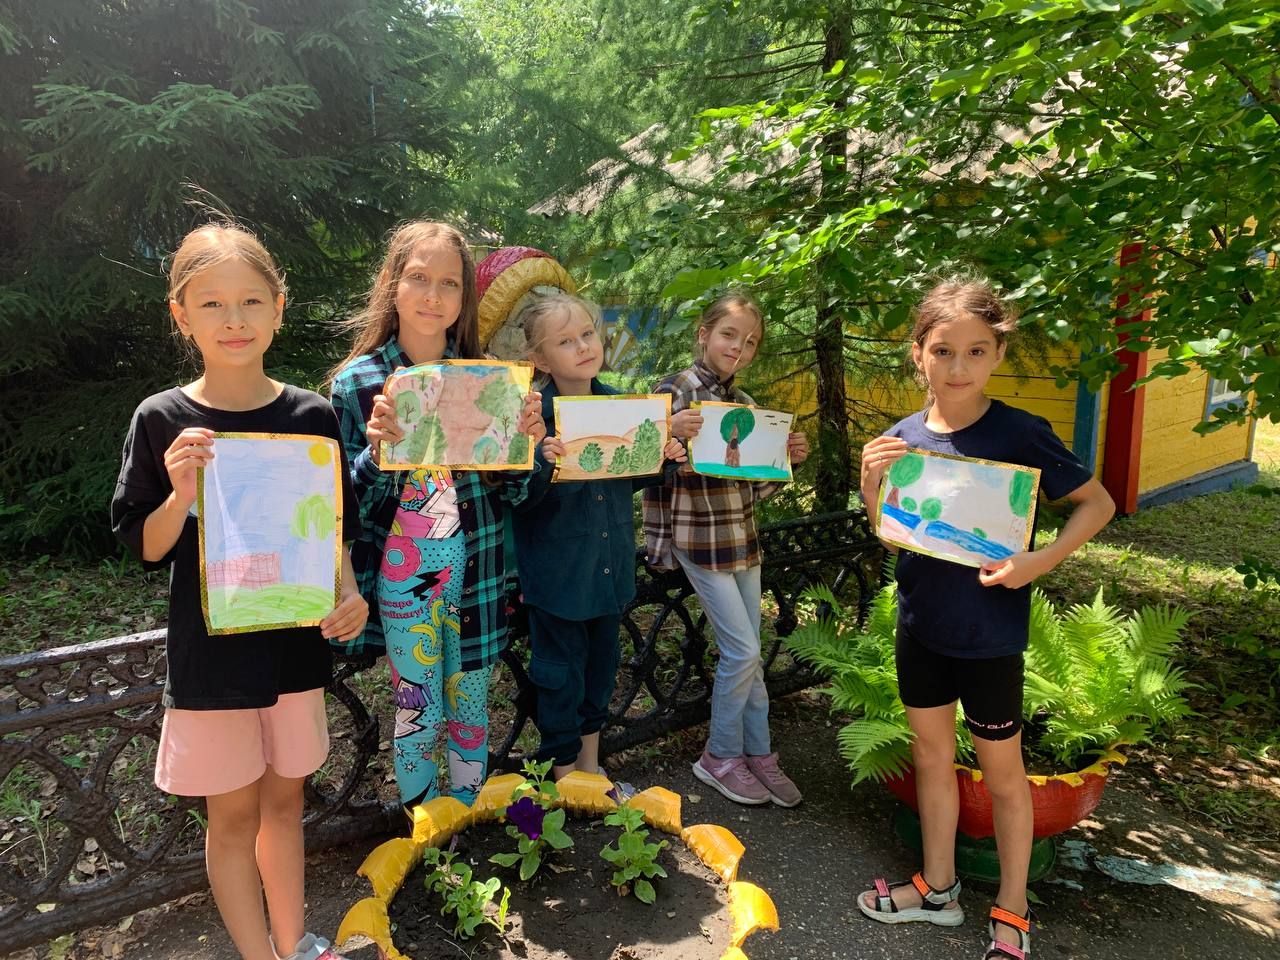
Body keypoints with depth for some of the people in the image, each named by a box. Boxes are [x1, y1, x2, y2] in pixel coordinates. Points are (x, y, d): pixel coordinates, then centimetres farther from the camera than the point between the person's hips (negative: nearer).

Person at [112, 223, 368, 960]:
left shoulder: (312, 415, -5)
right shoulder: (163, 420, -9)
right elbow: (146, 548, -5)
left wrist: (349, 594, -12)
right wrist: (181, 494, -23)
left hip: (296, 642, 2)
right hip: (211, 651, -2)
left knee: (285, 796, 17)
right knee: (234, 812, 11)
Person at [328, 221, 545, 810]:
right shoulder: (357, 383, -6)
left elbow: (510, 494, 3)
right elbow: (348, 503, -7)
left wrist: (527, 443, -17)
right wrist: (375, 451, -26)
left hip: (475, 575, 2)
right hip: (402, 578, -2)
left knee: (471, 710, 16)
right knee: (419, 715, 10)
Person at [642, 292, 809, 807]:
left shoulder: (744, 403, 9)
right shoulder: (675, 391, -10)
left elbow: (752, 488, 12)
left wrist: (786, 457, -3)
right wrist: (669, 434, -30)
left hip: (742, 536, 6)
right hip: (698, 537, -6)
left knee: (748, 653, 12)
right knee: (742, 651, -4)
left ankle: (758, 753, 27)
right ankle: (720, 756, 16)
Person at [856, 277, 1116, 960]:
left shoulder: (1020, 434, -16)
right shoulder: (902, 437, -3)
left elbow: (1098, 504, -6)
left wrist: (1041, 561, -20)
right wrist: (872, 481, -12)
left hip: (989, 633, -4)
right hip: (920, 622, 5)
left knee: (1001, 770, 12)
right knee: (931, 755, 18)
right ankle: (937, 888, 37)